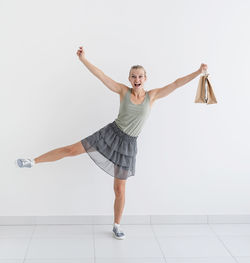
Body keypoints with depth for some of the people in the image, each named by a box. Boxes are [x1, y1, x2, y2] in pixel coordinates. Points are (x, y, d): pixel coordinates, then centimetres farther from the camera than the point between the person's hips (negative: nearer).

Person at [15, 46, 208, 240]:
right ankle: (33, 161, 10)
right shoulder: (123, 91, -2)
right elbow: (101, 75, -8)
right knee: (72, 150, -6)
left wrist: (199, 72, -11)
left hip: (128, 144, 0)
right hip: (111, 133, 0)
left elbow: (176, 84, -6)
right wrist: (83, 59, -16)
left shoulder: (152, 96, -2)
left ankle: (117, 225, 25)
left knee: (120, 189, 6)